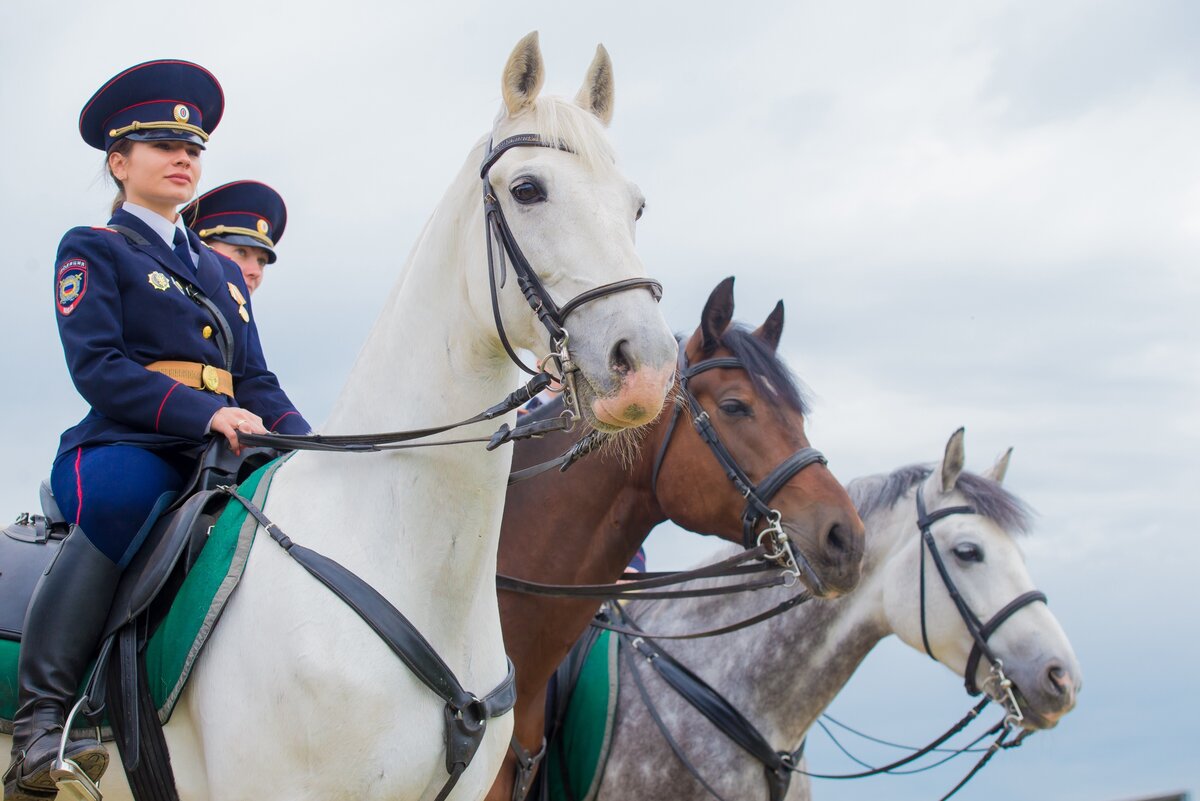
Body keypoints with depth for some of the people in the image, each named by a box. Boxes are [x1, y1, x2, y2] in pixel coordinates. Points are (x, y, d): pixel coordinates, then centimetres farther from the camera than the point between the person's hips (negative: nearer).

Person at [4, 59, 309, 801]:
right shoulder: (92, 251, 7)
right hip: (123, 450, -6)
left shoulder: (221, 272, 27)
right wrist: (206, 412, -21)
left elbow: (256, 383, 22)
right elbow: (97, 366, -8)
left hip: (215, 458, 7)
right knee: (121, 497, -41)